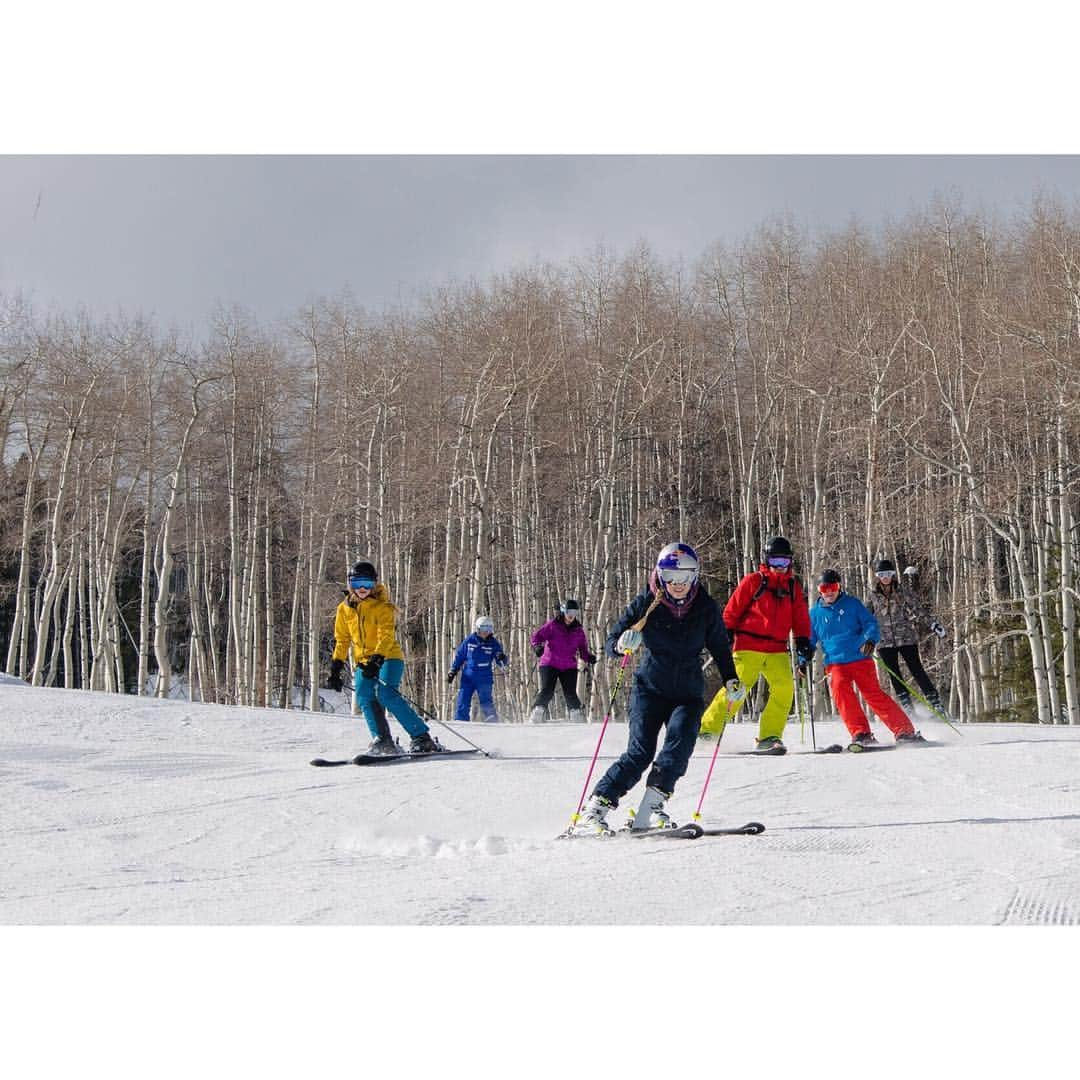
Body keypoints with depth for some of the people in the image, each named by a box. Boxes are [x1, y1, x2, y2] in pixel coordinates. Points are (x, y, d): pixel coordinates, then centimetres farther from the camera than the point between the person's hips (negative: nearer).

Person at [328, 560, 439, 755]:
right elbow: (342, 639, 19)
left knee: (386, 694, -24)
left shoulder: (383, 607, -9)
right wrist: (337, 663, 11)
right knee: (365, 697, -16)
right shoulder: (344, 609, 9)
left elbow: (386, 636, -21)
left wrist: (377, 659, -35)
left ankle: (421, 737, -22)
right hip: (363, 661, 6)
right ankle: (382, 741, -13)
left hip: (388, 657, -6)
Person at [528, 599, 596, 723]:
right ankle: (536, 718, -3)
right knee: (547, 692, -12)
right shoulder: (552, 625, -3)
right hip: (550, 664, -3)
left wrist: (588, 657, -6)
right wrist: (537, 646, -25)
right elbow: (536, 636, -4)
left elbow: (583, 649, 15)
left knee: (571, 694, -3)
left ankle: (578, 718, 7)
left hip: (569, 667, 3)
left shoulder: (578, 630, 9)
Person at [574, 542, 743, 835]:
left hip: (688, 693, 2)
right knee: (640, 752, -16)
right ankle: (593, 811, -12)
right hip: (650, 688, -2)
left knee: (680, 741, -23)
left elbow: (720, 647, 13)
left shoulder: (705, 608, -2)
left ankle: (650, 810, -18)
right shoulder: (646, 602, -8)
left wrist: (731, 681, 1)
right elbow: (610, 643, -7)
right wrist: (623, 644, -29)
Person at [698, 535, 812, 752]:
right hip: (749, 646, -4)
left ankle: (769, 737, -6)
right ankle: (709, 729, 3)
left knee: (785, 689, -13)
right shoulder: (753, 581, 2)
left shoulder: (794, 586, 16)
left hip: (778, 650, 4)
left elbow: (801, 618, 18)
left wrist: (803, 642, 7)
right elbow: (732, 610, 2)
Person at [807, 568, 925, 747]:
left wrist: (870, 640, -18)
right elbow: (810, 640, 19)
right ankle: (861, 733, -19)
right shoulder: (815, 613, 10)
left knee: (873, 694, -9)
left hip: (860, 658, -2)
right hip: (835, 663, 2)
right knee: (841, 692, -24)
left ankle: (904, 731, -4)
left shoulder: (852, 603, 5)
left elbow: (870, 622, 2)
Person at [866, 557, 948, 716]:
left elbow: (919, 610, 0)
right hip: (885, 641, 2)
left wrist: (933, 624, -9)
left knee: (916, 670, -7)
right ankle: (906, 706, 9)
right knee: (894, 674, 0)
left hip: (906, 637, -2)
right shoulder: (873, 595, 5)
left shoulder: (903, 592, -1)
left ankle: (935, 703, -4)